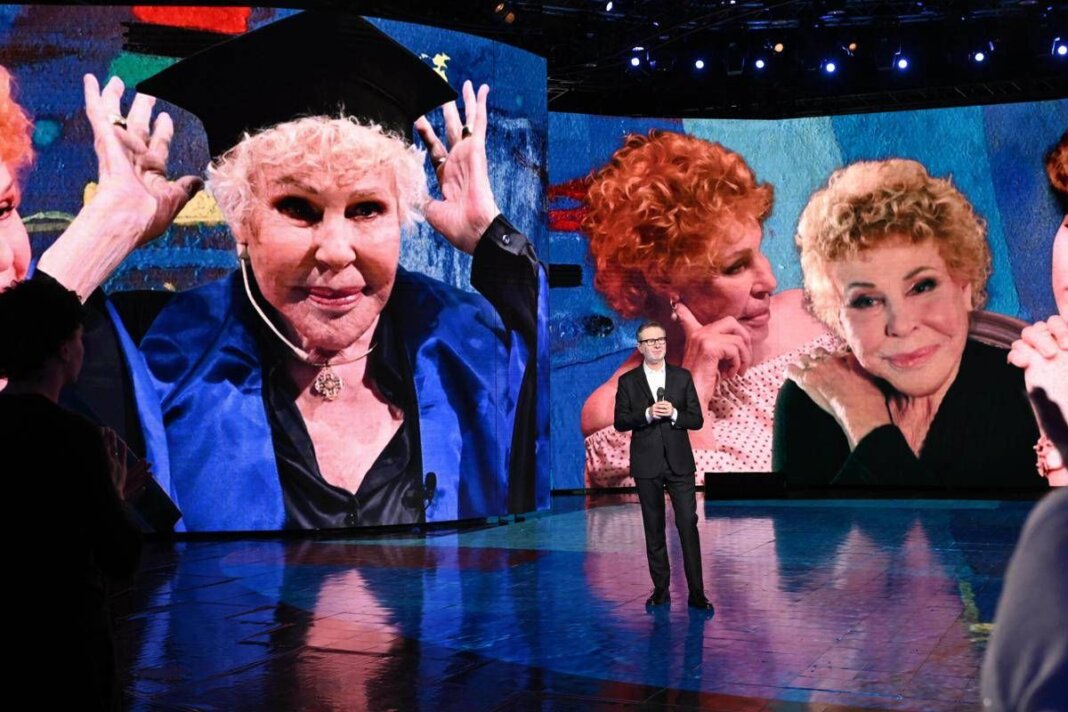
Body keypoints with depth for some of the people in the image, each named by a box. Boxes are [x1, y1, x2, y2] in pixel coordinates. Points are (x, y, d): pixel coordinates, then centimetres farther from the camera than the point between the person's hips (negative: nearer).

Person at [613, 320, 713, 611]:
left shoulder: (683, 377, 5)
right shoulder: (628, 381, 3)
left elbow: (697, 420, 3)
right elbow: (620, 422, -2)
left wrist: (674, 414, -16)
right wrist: (647, 414, -18)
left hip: (679, 462, 0)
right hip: (646, 464, 0)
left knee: (688, 525, -6)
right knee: (654, 529, 6)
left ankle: (696, 593, -4)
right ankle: (660, 589, 14)